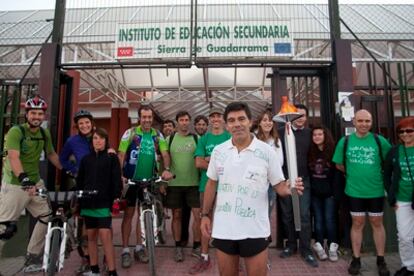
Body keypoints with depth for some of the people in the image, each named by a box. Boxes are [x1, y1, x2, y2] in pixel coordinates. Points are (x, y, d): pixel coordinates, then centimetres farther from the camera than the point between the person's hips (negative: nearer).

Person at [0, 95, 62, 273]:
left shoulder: (45, 134, 4)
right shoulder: (16, 131, -15)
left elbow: (51, 155, 17)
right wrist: (23, 178, -42)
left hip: (36, 182, 6)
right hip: (15, 184, -6)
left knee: (47, 217, 6)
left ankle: (32, 258, 20)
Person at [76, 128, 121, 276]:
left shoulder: (112, 158, 0)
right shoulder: (86, 159, 11)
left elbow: (116, 180, -5)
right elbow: (79, 181, 14)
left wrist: (116, 199, -13)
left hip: (104, 203, -4)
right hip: (88, 203, 5)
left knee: (105, 236, -9)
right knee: (91, 236, 12)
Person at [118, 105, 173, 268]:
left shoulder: (158, 136, 3)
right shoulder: (130, 133, -5)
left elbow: (165, 154, -4)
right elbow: (121, 155, -7)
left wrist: (166, 169, -24)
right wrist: (120, 175, -19)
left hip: (149, 181, 3)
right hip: (131, 180, -3)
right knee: (129, 213, 4)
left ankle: (139, 248, 24)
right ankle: (125, 250, 14)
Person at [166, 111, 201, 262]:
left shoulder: (196, 138, 2)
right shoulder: (170, 139, 4)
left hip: (194, 183, 0)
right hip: (174, 183, 1)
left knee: (198, 214, -2)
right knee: (176, 215, 10)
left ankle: (196, 247, 15)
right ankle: (178, 247, 24)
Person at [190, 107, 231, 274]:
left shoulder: (231, 137, 4)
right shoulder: (204, 139, 7)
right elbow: (198, 163, -3)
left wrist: (211, 160, -13)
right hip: (207, 185, 2)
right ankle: (204, 258, 20)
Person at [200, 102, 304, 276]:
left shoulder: (267, 152, -8)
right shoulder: (218, 151, 1)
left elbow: (279, 185, -3)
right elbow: (211, 184, 9)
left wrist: (290, 188, -26)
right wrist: (205, 215, 8)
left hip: (255, 230, -3)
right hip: (223, 229, 3)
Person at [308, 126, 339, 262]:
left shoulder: (332, 151, -5)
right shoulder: (310, 152, 2)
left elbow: (337, 172, -4)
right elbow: (306, 171, 5)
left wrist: (335, 191, -8)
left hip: (329, 191, -2)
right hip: (314, 192, 2)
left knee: (329, 219, 3)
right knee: (318, 219, 8)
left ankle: (332, 247, 13)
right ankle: (319, 246, 15)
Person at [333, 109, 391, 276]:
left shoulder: (380, 141, -5)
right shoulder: (345, 141, -4)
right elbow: (339, 165, 6)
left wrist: (379, 173, 2)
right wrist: (354, 173, 2)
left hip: (376, 190, 0)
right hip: (354, 190, 0)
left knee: (377, 223, 12)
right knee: (357, 224, 10)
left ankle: (380, 260, 28)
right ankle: (356, 259, 23)